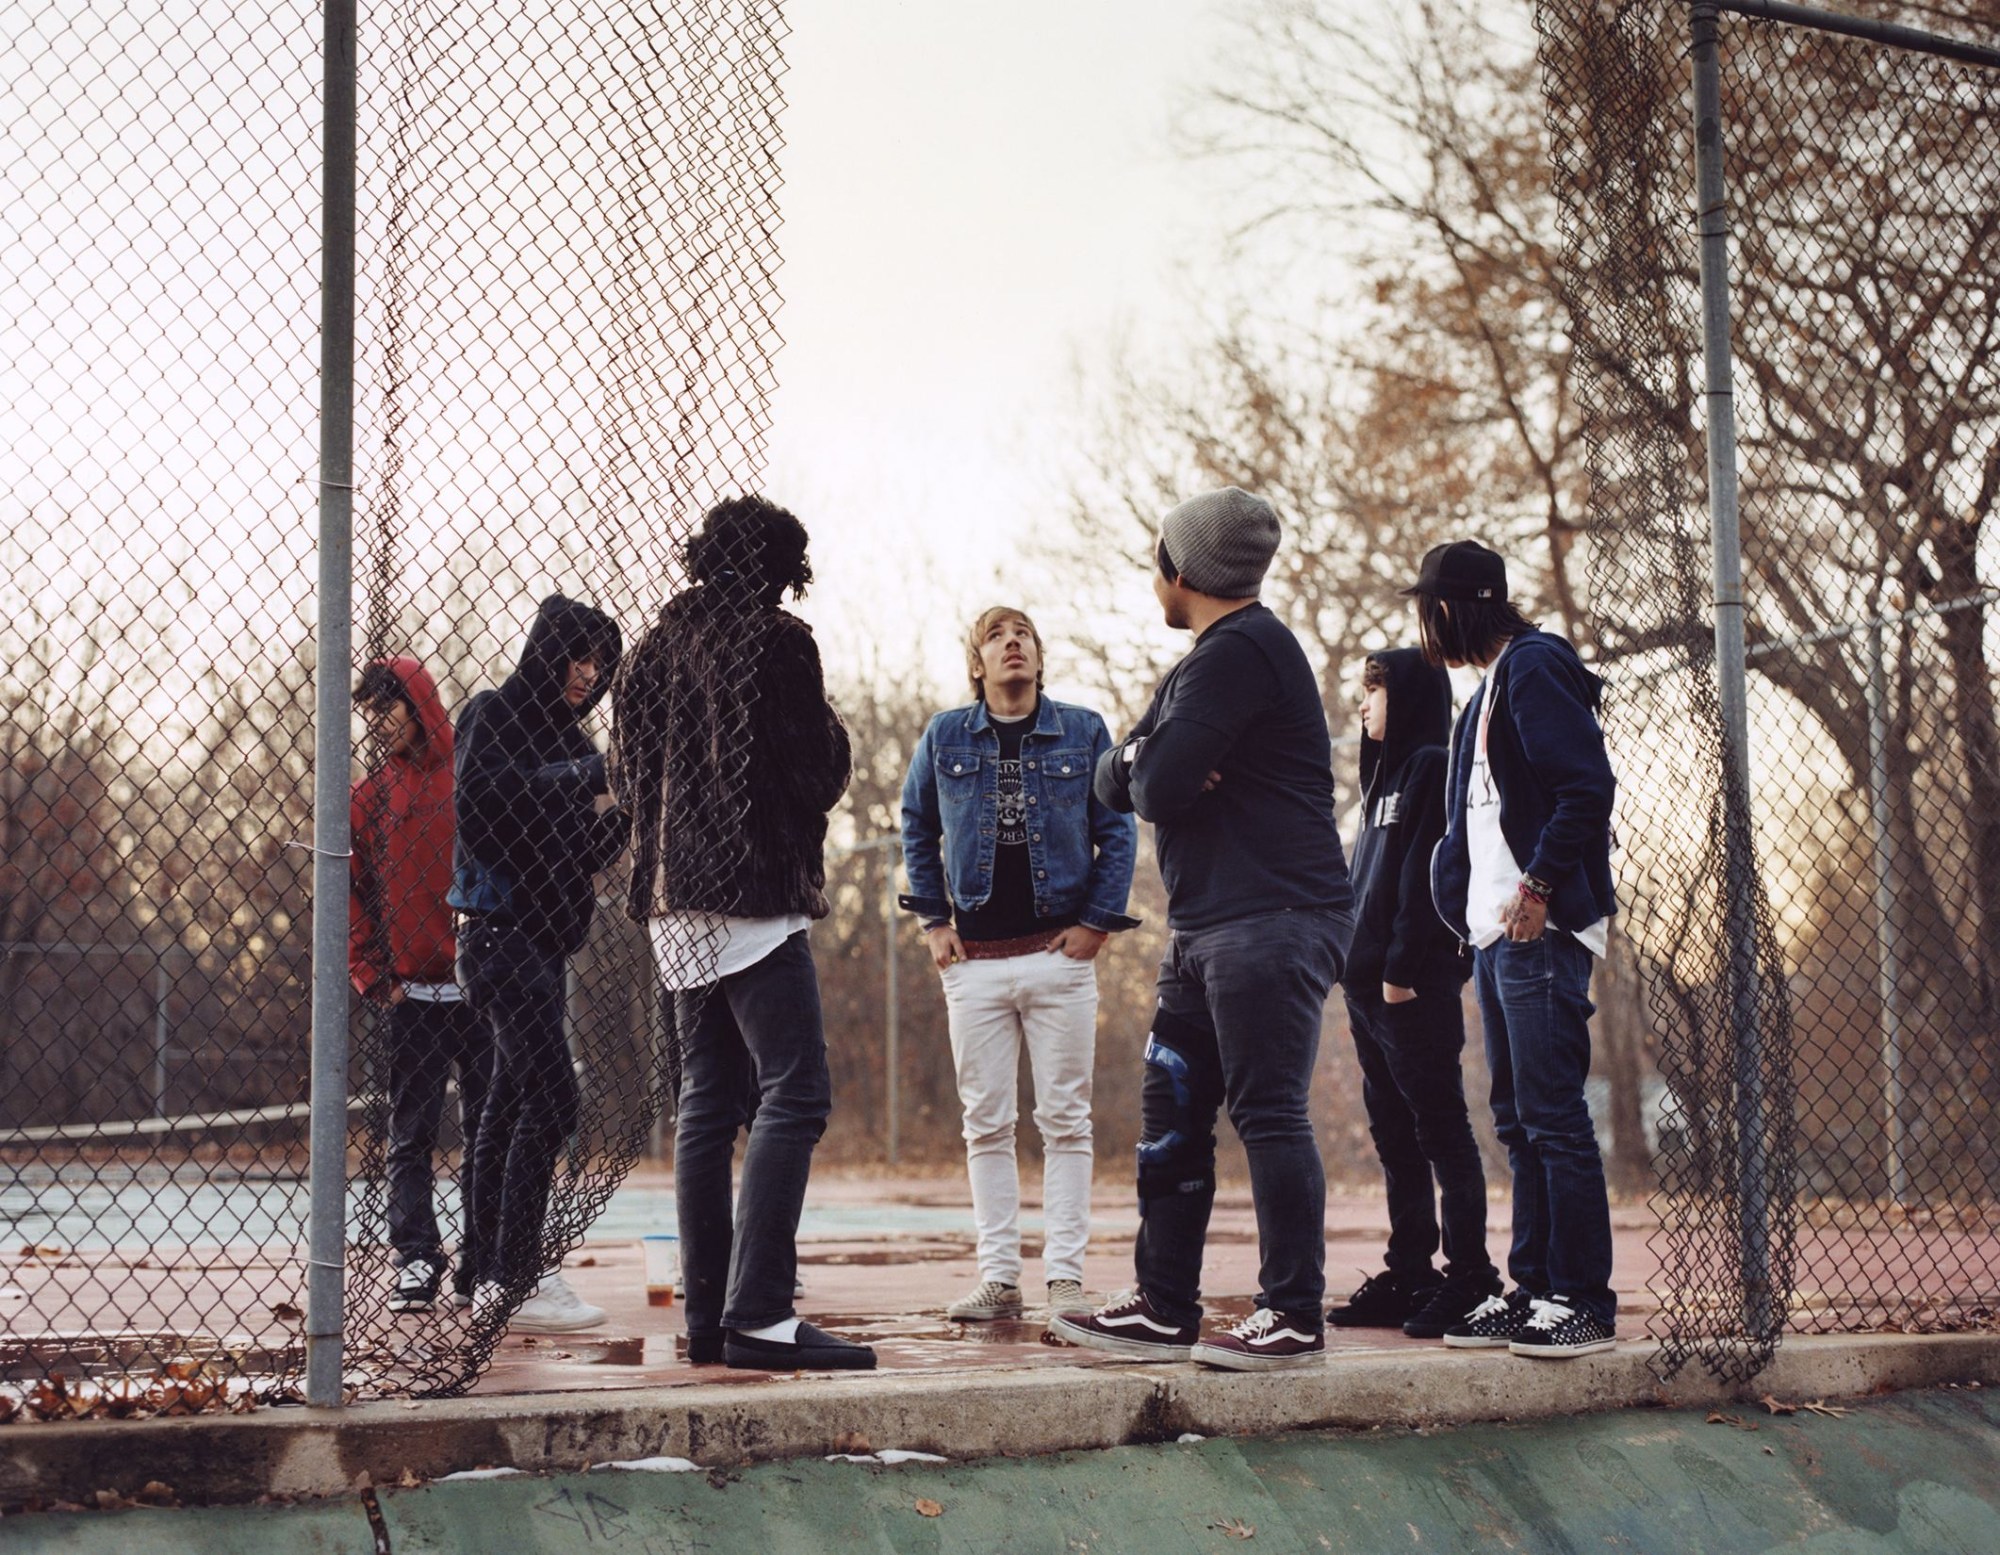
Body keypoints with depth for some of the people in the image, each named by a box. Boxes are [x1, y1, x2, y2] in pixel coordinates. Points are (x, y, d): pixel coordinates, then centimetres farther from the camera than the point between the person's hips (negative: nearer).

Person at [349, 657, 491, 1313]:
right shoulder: (368, 797, 7)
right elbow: (347, 892, 9)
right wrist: (373, 977, 0)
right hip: (410, 995, 1)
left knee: (486, 1133, 5)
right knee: (411, 1135, 3)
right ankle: (416, 1259, 7)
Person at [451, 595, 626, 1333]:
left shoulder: (569, 736, 18)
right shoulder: (492, 715, -4)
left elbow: (588, 852, 15)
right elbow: (487, 794, -24)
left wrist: (621, 812, -4)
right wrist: (590, 774, -20)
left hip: (547, 937, 9)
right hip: (499, 931, -9)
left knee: (510, 1105, 9)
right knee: (550, 1097, -17)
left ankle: (490, 1282, 13)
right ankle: (517, 1277, -17)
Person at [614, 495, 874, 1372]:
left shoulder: (655, 647, 15)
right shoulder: (774, 642, -7)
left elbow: (630, 766, 17)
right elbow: (818, 770, -7)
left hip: (675, 903, 8)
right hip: (754, 895, -8)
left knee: (708, 1102, 11)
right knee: (793, 1095, -11)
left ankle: (706, 1315, 9)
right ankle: (759, 1316, -20)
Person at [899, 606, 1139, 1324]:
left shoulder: (1083, 732, 3)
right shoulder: (944, 737, 6)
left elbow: (1117, 831, 4)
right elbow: (916, 828, 16)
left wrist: (1097, 921, -4)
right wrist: (932, 919, 8)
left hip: (1060, 952, -1)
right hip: (974, 960, 1)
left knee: (1064, 1120, 1)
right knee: (986, 1124, 3)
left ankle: (1066, 1277, 4)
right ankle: (998, 1279, 8)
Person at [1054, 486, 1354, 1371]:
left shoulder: (1240, 650, -11)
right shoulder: (1201, 662, 22)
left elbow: (1158, 788, -19)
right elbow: (1115, 782, 17)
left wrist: (1149, 769, 3)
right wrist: (1144, 762, -5)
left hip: (1273, 922, -11)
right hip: (1205, 927, 11)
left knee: (1268, 1114, -10)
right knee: (1170, 1115, 9)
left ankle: (1296, 1317, -7)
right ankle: (1166, 1310, 13)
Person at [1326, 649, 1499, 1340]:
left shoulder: (1433, 767, -7)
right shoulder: (1384, 778, 22)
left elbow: (1423, 873, -16)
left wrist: (1402, 970, -21)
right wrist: (1358, 985, 18)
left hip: (1416, 988, -10)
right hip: (1370, 986, 10)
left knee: (1440, 1130, -8)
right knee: (1395, 1140, 10)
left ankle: (1468, 1276, -6)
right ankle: (1409, 1276, 14)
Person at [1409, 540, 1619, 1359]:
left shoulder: (1536, 666, -8)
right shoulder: (1490, 686, 22)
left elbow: (1587, 786, -18)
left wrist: (1540, 886, -19)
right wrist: (1469, 903, 14)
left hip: (1542, 930, -10)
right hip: (1496, 931, 10)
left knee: (1552, 1114, -8)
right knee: (1518, 1120, 11)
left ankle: (1583, 1299, -5)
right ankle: (1534, 1288, 16)